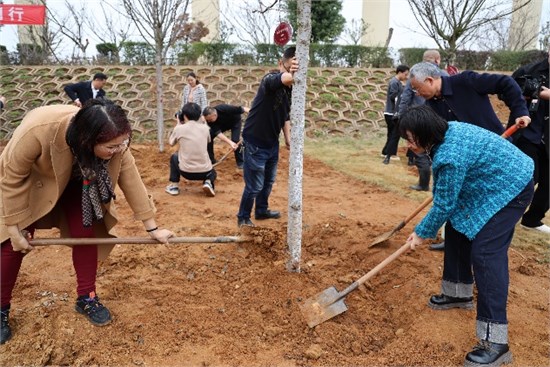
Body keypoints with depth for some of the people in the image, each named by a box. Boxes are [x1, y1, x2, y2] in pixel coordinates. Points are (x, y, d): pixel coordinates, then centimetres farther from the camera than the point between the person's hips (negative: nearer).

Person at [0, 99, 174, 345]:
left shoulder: (114, 143, -32)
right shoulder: (38, 131, -43)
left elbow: (131, 181, -21)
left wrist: (152, 228, -15)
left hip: (74, 181, 3)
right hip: (28, 180, -3)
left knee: (85, 233, -6)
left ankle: (86, 298, 12)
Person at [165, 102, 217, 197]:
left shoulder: (179, 128, -4)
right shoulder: (205, 128, 3)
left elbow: (171, 142, 16)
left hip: (186, 172, -1)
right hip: (205, 171, 1)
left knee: (174, 157, 30)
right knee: (212, 172, 37)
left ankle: (174, 186, 22)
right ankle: (208, 183, 4)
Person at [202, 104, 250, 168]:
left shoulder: (224, 109, -42)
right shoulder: (209, 119, -29)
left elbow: (241, 109, -37)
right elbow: (218, 133, -35)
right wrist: (230, 142, -49)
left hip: (235, 122, -4)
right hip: (223, 124, 4)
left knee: (235, 140, -23)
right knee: (209, 136, -11)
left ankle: (240, 162, -4)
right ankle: (211, 159, 4)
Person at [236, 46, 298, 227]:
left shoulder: (290, 88, 2)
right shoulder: (270, 79, -21)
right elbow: (283, 79, -47)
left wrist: (288, 138, 7)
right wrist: (288, 73, -62)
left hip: (272, 142, 8)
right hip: (255, 142, -8)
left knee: (268, 181, 21)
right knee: (254, 185, 1)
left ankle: (262, 210, 42)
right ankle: (243, 217, 22)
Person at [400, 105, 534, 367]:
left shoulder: (450, 157, -32)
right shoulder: (447, 130, -3)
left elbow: (444, 205, -22)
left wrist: (422, 233, -7)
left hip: (510, 189, -11)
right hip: (489, 185, 11)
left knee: (485, 252, -18)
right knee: (457, 228, 14)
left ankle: (495, 342, -16)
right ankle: (459, 293, 31)